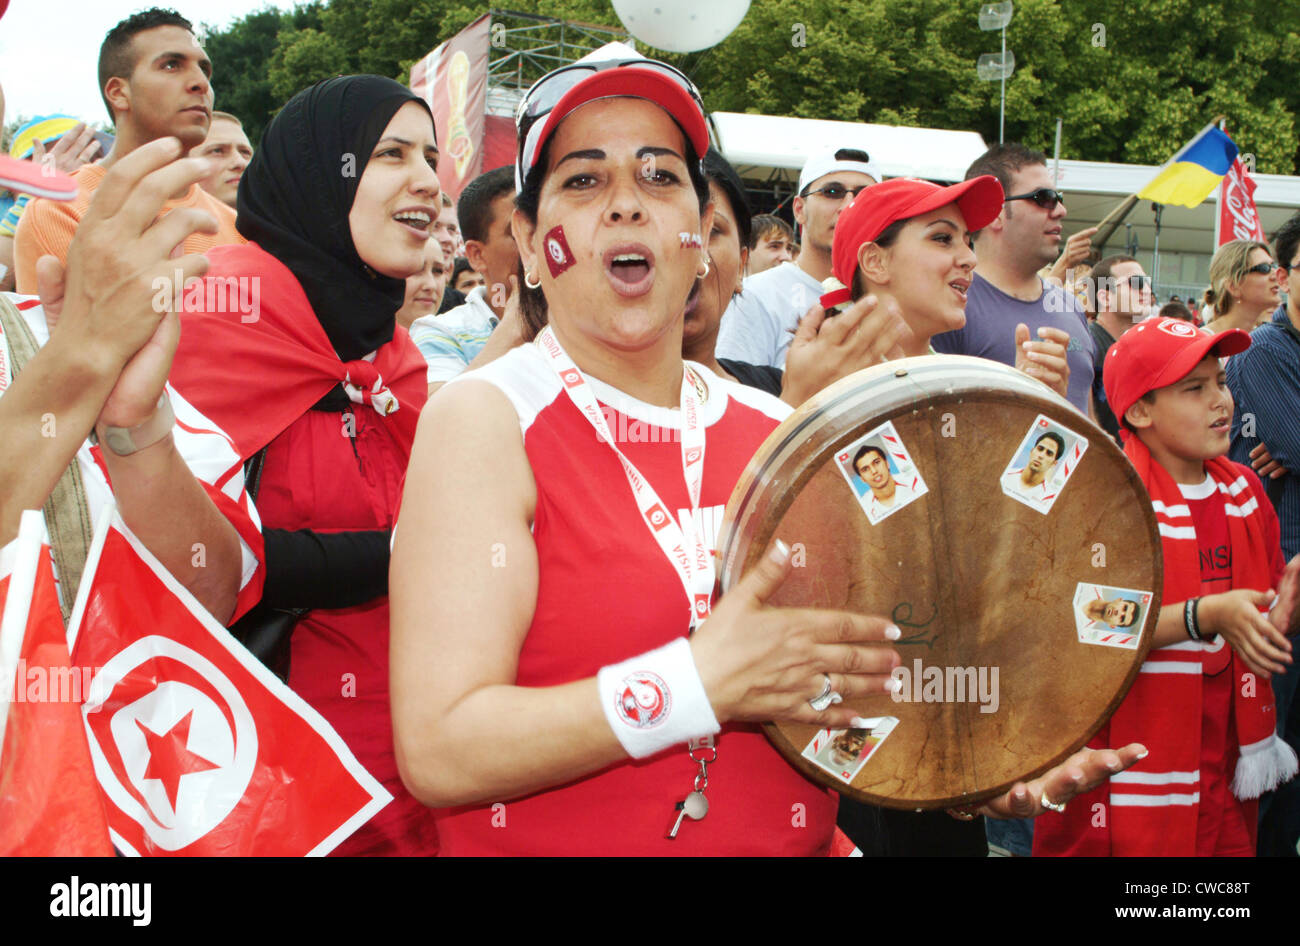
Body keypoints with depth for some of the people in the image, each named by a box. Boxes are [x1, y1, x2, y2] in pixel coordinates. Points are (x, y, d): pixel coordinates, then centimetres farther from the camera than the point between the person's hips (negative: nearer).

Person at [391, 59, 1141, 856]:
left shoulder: (778, 432, 1)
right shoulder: (487, 419, -13)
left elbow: (845, 681, 10)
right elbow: (439, 753, -21)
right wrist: (700, 685, -25)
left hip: (789, 835, 5)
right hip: (555, 838, -4)